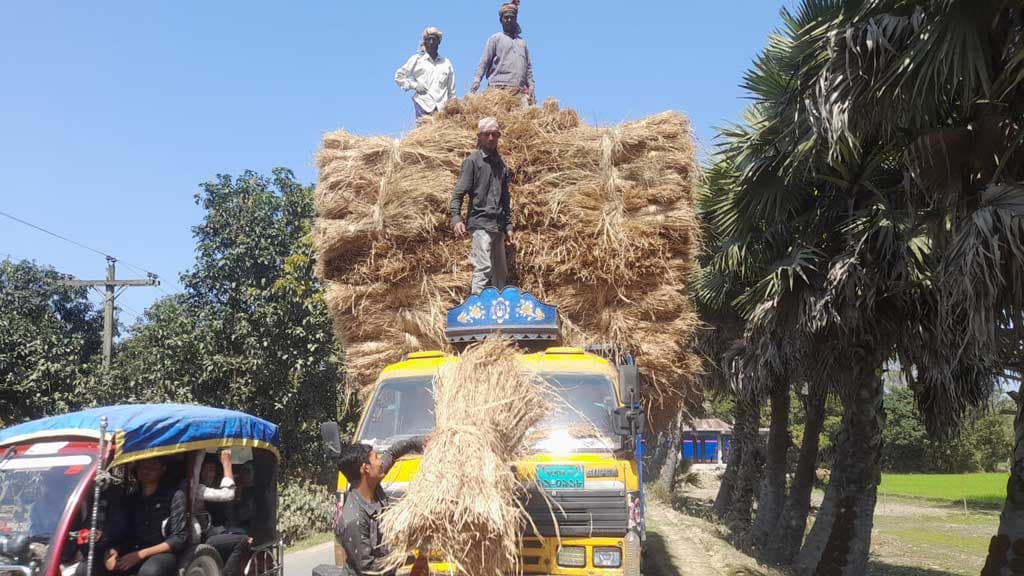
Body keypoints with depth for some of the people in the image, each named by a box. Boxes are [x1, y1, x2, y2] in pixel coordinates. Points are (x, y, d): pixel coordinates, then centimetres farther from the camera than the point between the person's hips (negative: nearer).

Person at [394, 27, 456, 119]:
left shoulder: (446, 63, 17)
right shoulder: (417, 59, 10)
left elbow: (451, 90, 18)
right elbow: (398, 77, 13)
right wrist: (414, 85, 0)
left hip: (442, 108, 2)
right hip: (423, 105, -2)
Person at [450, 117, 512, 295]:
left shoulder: (500, 164, 17)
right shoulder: (473, 160, -2)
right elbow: (459, 191, -7)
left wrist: (508, 225, 17)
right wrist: (456, 218, -20)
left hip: (498, 226, 7)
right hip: (480, 222, -7)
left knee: (500, 272, 9)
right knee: (483, 268, -17)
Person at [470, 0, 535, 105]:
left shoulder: (522, 42, 24)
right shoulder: (495, 39, 12)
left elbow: (528, 68, 23)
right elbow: (483, 63, 4)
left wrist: (532, 90, 12)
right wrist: (475, 84, -9)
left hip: (521, 91, 4)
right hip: (499, 89, -4)